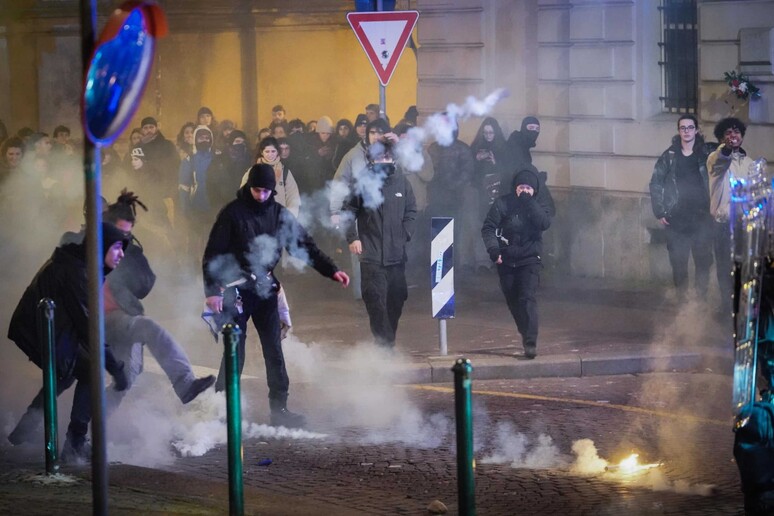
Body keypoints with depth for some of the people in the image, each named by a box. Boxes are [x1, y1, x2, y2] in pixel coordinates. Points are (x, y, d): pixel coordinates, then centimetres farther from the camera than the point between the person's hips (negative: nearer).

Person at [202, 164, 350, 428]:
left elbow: (303, 244, 5)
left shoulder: (278, 214, 5)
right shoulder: (232, 213, -8)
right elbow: (213, 254, -8)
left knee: (274, 351, 2)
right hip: (236, 289, -4)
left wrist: (331, 270, -4)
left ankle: (279, 408, 7)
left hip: (265, 288, 4)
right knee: (235, 352, -4)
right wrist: (212, 291, -14)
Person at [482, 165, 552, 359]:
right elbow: (488, 227, -8)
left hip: (529, 261, -2)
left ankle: (530, 343, -23)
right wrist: (493, 248, -23)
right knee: (513, 301, 9)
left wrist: (529, 203, -21)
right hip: (506, 261, 2)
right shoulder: (503, 204, -2)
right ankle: (526, 334, 31)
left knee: (528, 298, -17)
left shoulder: (538, 206, 2)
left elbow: (544, 223, -18)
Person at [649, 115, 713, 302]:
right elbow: (655, 184, 5)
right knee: (678, 262, 2)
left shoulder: (707, 155, 2)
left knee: (703, 261, 1)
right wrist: (659, 212, 0)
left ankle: (701, 298, 10)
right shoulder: (669, 157, 3)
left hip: (702, 218, 0)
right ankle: (681, 298, 11)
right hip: (676, 220, 0)